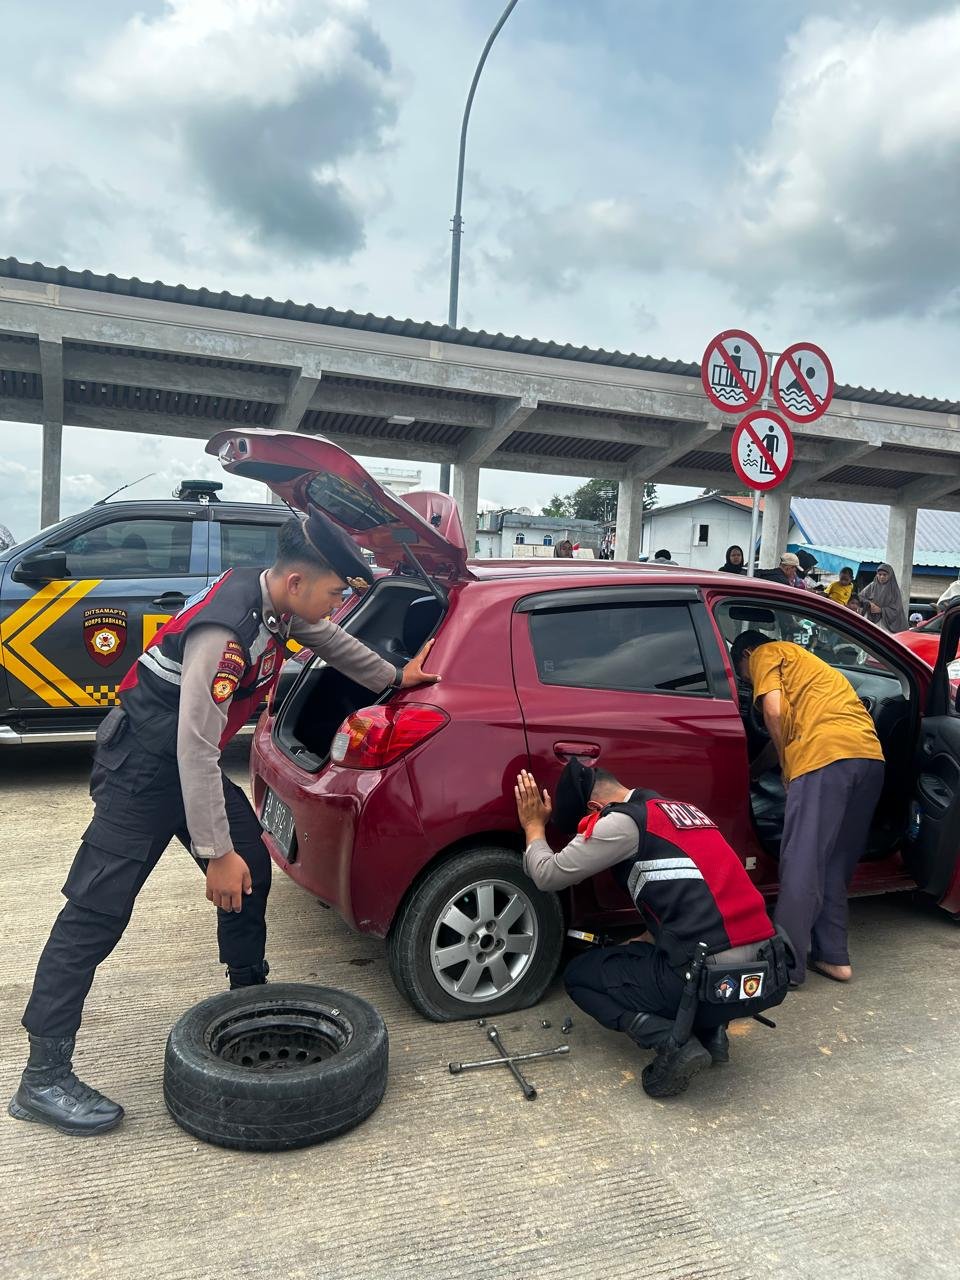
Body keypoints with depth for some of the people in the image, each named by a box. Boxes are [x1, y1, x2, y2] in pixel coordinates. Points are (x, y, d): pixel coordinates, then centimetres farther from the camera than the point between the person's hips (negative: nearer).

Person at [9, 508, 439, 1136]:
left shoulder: (279, 605, -3)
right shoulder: (227, 628, -30)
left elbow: (332, 641, 19)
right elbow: (195, 744, -30)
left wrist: (394, 676, 30)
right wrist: (216, 852, -25)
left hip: (191, 759, 9)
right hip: (142, 762, -9)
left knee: (253, 868, 13)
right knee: (98, 908, -7)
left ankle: (250, 993, 32)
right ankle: (44, 1078, 2)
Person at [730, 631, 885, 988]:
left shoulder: (766, 654, 14)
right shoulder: (804, 661, 38)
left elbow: (774, 712, -3)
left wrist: (786, 764, 8)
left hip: (826, 755, -8)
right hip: (871, 756, 8)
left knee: (802, 863, -4)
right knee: (837, 864, 17)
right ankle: (833, 956, 20)